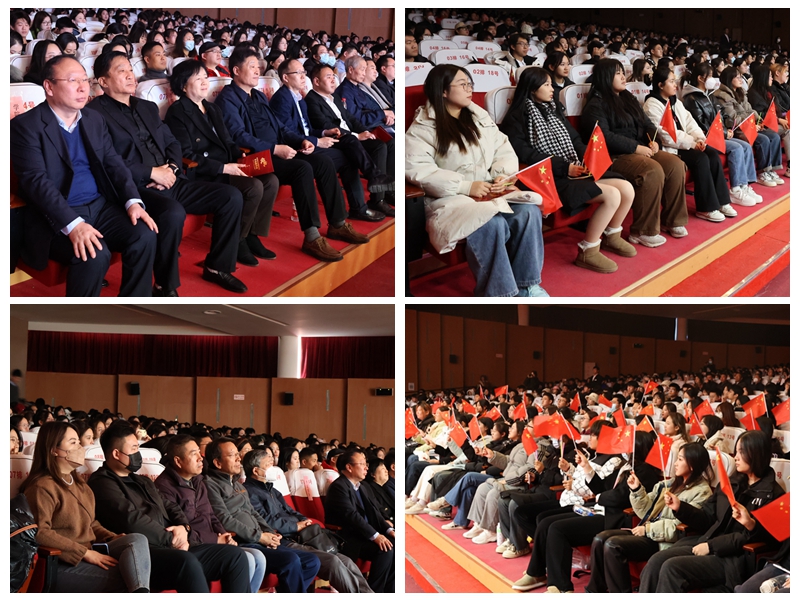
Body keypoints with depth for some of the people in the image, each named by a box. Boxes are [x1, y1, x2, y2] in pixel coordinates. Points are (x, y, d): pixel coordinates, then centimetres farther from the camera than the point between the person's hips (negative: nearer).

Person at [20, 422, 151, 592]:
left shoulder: (78, 482, 22)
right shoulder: (42, 487, -10)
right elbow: (40, 533, -22)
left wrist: (113, 538, 6)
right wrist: (85, 553, -20)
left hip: (90, 553, 9)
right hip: (62, 564, -9)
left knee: (137, 540, -21)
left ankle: (140, 595, -44)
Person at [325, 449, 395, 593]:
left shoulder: (361, 487, 17)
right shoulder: (338, 487, -13)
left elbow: (373, 512, 11)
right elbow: (352, 515, -22)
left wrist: (388, 530, -6)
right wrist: (375, 535, -27)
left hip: (364, 535, 9)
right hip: (348, 539, -9)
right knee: (385, 550, -25)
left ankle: (389, 590, -3)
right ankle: (373, 592, -14)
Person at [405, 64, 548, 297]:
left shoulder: (479, 117, 17)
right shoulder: (423, 128, -4)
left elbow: (504, 150, 16)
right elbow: (417, 169, -17)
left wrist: (503, 175, -8)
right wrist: (466, 186, -21)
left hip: (491, 192, 6)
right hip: (451, 198, -6)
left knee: (529, 212, -23)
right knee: (491, 224, -34)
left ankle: (526, 283, -10)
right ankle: (499, 293, -22)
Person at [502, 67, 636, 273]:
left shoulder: (553, 111, 21)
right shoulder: (517, 119, -5)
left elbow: (575, 140, 18)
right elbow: (525, 155, -16)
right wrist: (564, 167, -19)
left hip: (576, 170, 8)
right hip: (552, 177, -8)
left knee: (627, 189, -8)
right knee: (612, 195, -24)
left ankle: (612, 236, 16)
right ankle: (587, 252, -13)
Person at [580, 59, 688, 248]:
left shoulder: (628, 98, 21)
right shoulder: (596, 105, -5)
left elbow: (646, 123, 22)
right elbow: (604, 137, -18)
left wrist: (653, 140, -2)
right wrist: (636, 147, -19)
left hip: (642, 150, 8)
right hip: (616, 156, -8)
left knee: (676, 164, -14)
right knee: (653, 171, -32)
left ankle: (672, 220, -3)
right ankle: (643, 231, -25)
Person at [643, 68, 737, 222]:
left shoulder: (675, 102, 16)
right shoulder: (652, 106, -12)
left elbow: (689, 122, 11)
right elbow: (666, 135, -20)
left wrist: (699, 138, -10)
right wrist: (692, 143, -19)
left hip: (683, 144, 8)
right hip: (668, 148, -8)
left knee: (713, 155, -14)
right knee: (701, 159, -26)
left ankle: (721, 201, -9)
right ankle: (706, 208, -19)